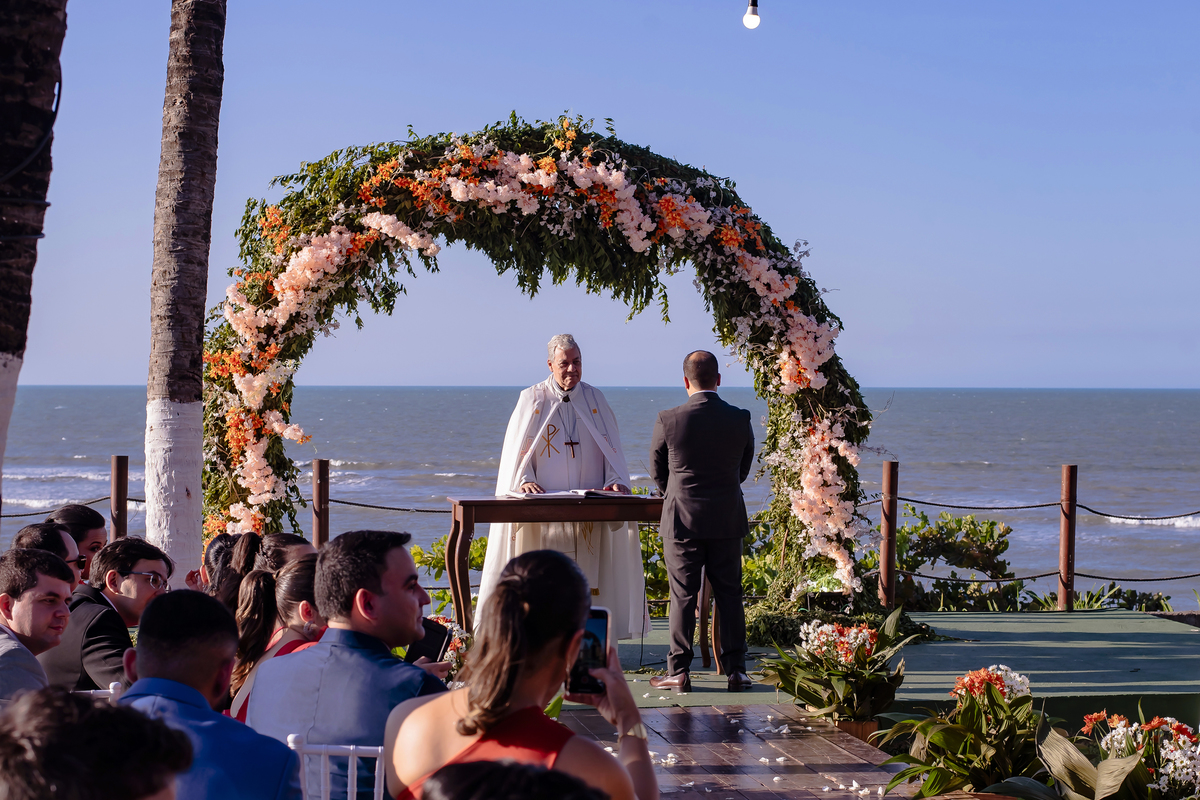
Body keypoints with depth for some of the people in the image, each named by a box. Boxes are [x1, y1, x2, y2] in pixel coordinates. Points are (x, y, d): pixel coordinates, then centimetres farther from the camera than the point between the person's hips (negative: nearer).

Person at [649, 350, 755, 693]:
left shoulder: (668, 420, -10)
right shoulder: (740, 419, -4)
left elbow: (658, 472, 3)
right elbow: (744, 468, 9)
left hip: (682, 520, -2)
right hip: (728, 520, 2)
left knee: (683, 597, 3)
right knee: (730, 595, 10)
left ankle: (679, 673, 6)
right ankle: (736, 670, 12)